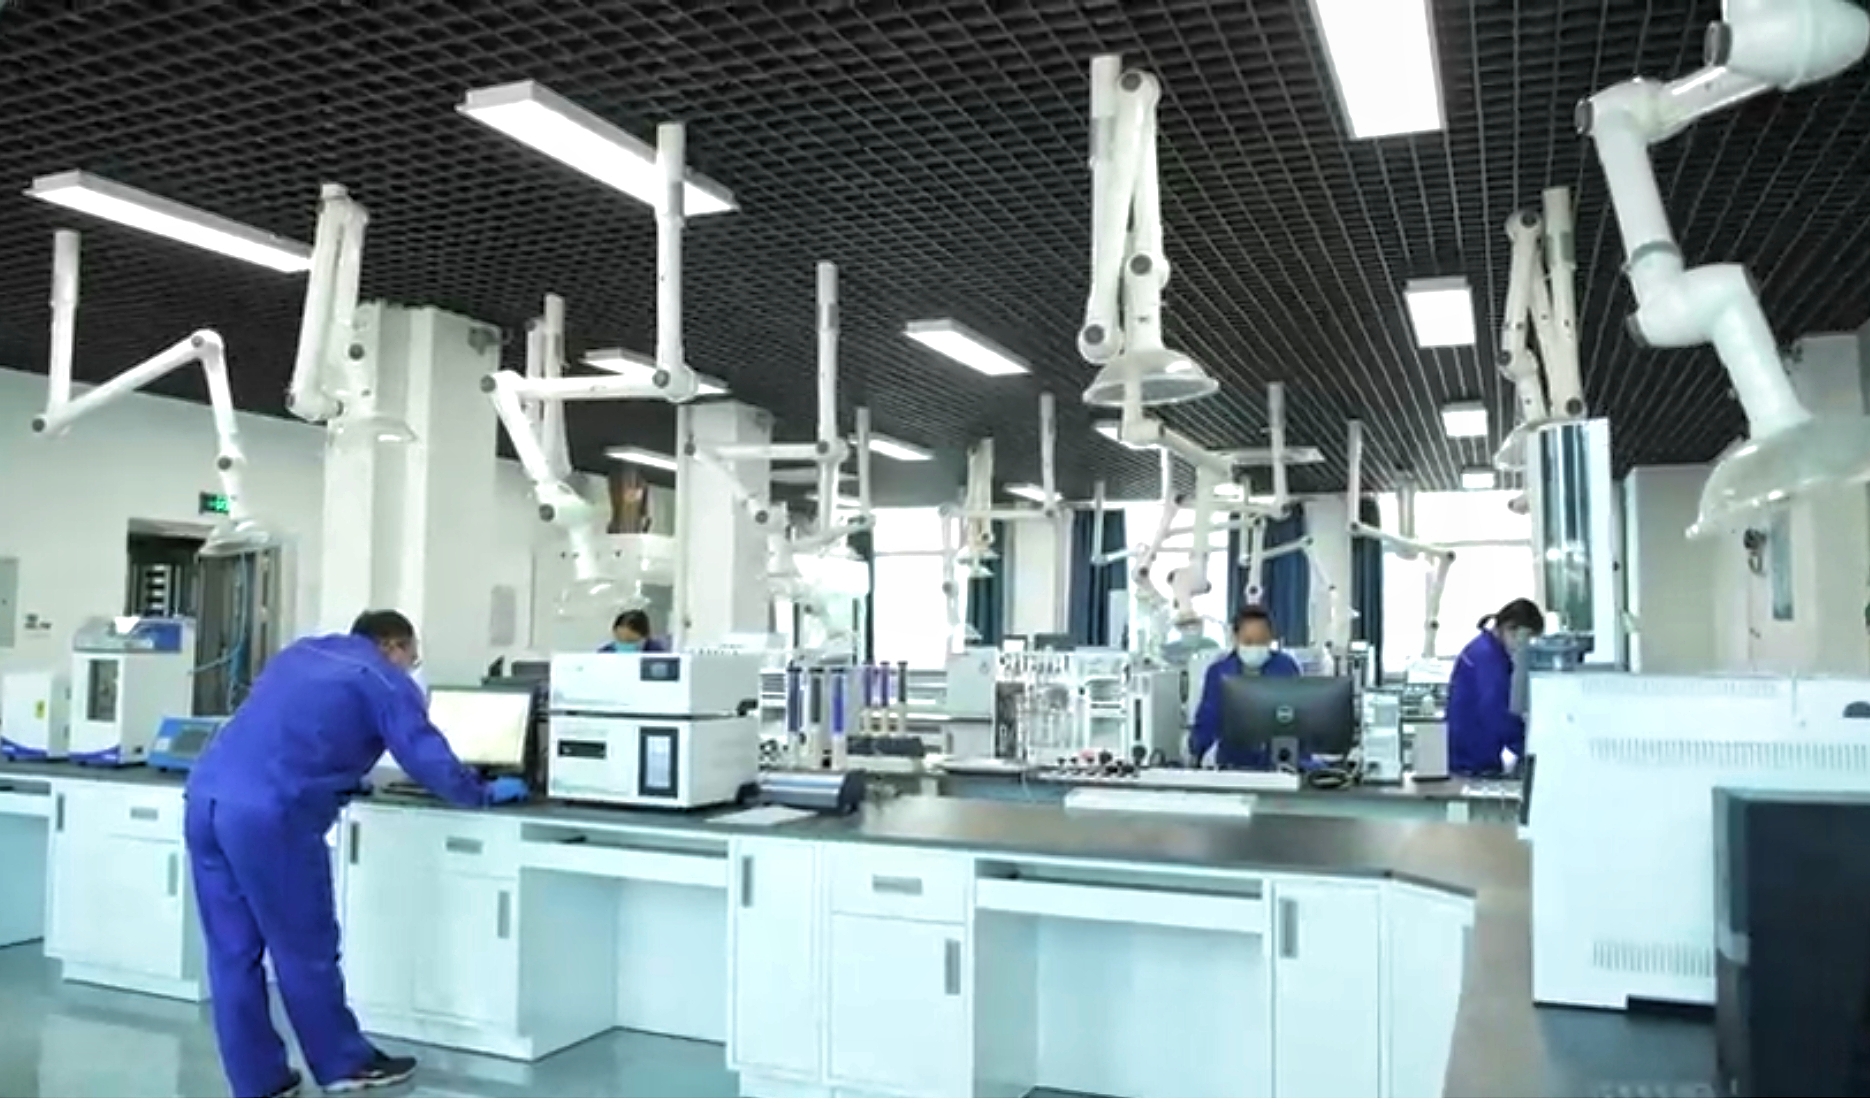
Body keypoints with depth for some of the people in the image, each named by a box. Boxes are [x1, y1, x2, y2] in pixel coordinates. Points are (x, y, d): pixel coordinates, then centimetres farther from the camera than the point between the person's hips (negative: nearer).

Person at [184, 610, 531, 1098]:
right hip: (267, 815, -7)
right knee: (305, 950, 8)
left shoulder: (299, 652, 26)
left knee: (233, 954, 12)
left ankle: (259, 1083, 21)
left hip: (206, 799, 8)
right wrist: (484, 793, 18)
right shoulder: (385, 681, 4)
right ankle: (344, 1064, 22)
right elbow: (429, 759, 2)